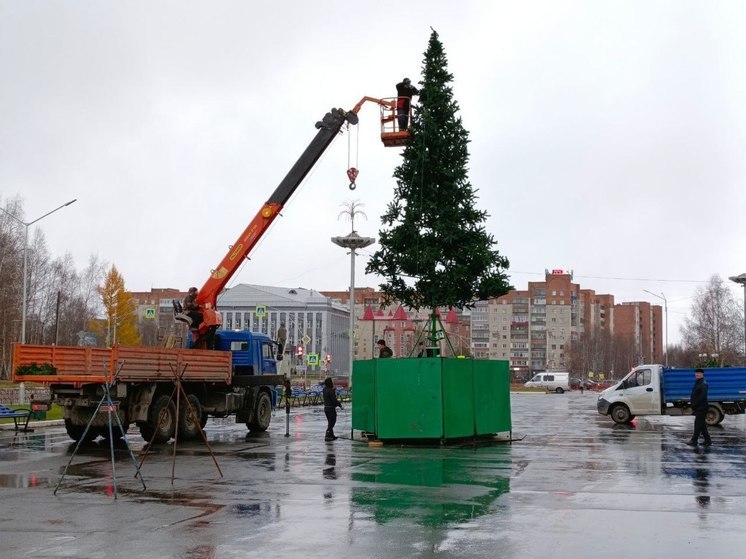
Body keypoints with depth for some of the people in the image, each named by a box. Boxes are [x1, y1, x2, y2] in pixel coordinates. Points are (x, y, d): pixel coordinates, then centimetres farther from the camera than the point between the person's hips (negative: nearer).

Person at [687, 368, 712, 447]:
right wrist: (693, 405, 8)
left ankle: (694, 441, -2)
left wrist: (694, 404, -19)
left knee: (698, 424, -5)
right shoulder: (697, 383, 16)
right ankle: (708, 440, 19)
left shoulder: (703, 384, -14)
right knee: (702, 425, 13)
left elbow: (702, 396, -22)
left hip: (701, 408, -10)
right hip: (698, 408, 10)